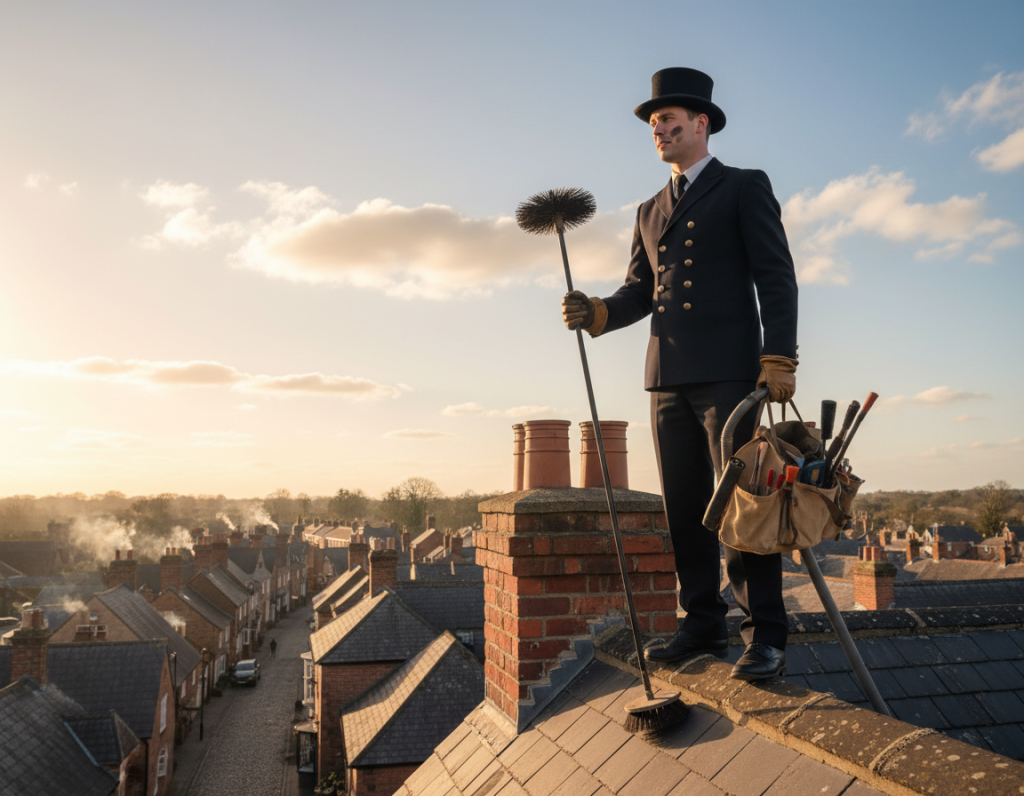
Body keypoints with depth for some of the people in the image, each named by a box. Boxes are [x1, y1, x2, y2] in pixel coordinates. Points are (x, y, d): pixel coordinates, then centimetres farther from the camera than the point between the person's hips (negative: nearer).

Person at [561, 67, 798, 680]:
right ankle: (703, 625, 15)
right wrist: (595, 312, -4)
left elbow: (776, 278, -2)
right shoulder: (651, 212, 23)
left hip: (728, 371, -6)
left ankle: (765, 637, 1)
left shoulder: (745, 187, 7)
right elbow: (639, 292, 18)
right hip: (668, 377, 6)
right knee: (684, 509, 6)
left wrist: (779, 359, -13)